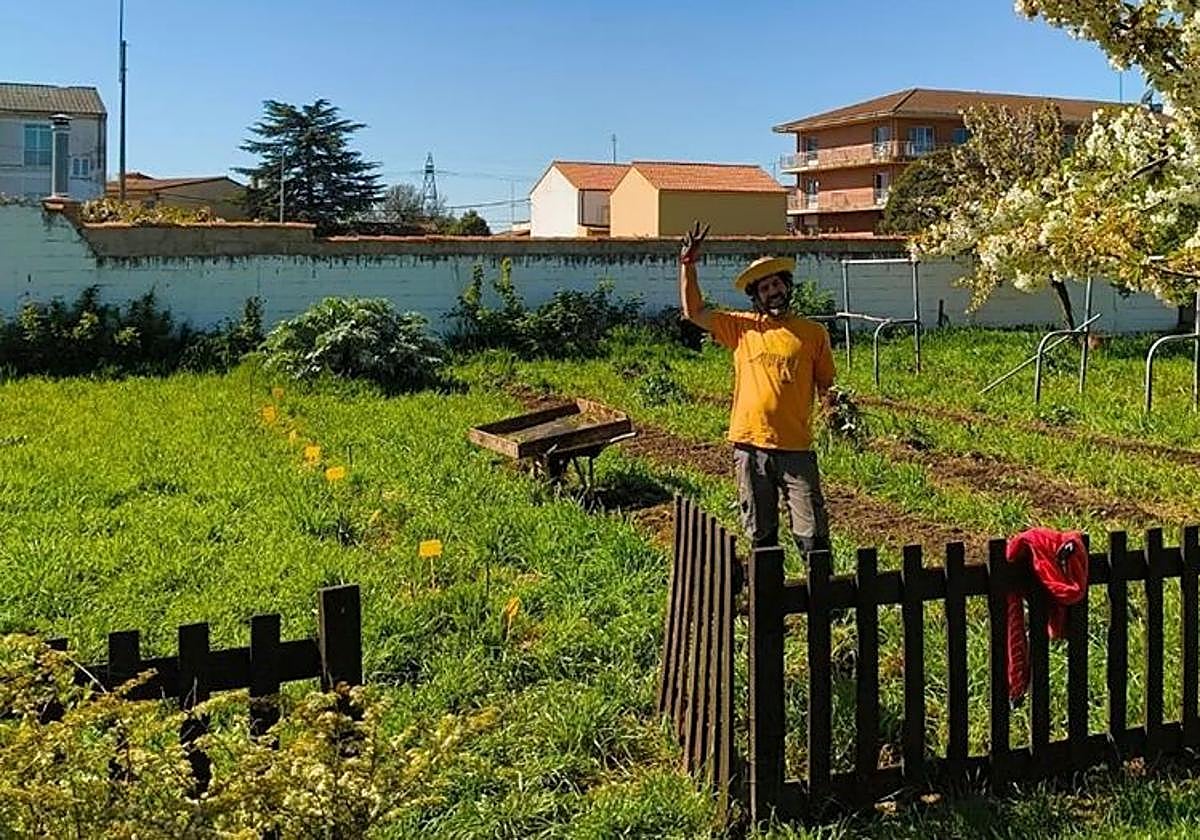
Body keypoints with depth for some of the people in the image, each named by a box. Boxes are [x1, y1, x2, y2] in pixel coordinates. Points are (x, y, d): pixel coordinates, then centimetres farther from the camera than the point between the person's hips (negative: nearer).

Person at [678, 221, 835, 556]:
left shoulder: (813, 333, 4)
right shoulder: (742, 328, 6)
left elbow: (825, 386, 9)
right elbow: (693, 311, 3)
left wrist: (834, 402, -13)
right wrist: (688, 264, -6)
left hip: (796, 448, -1)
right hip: (750, 446, 2)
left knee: (812, 533, -1)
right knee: (760, 534, 12)